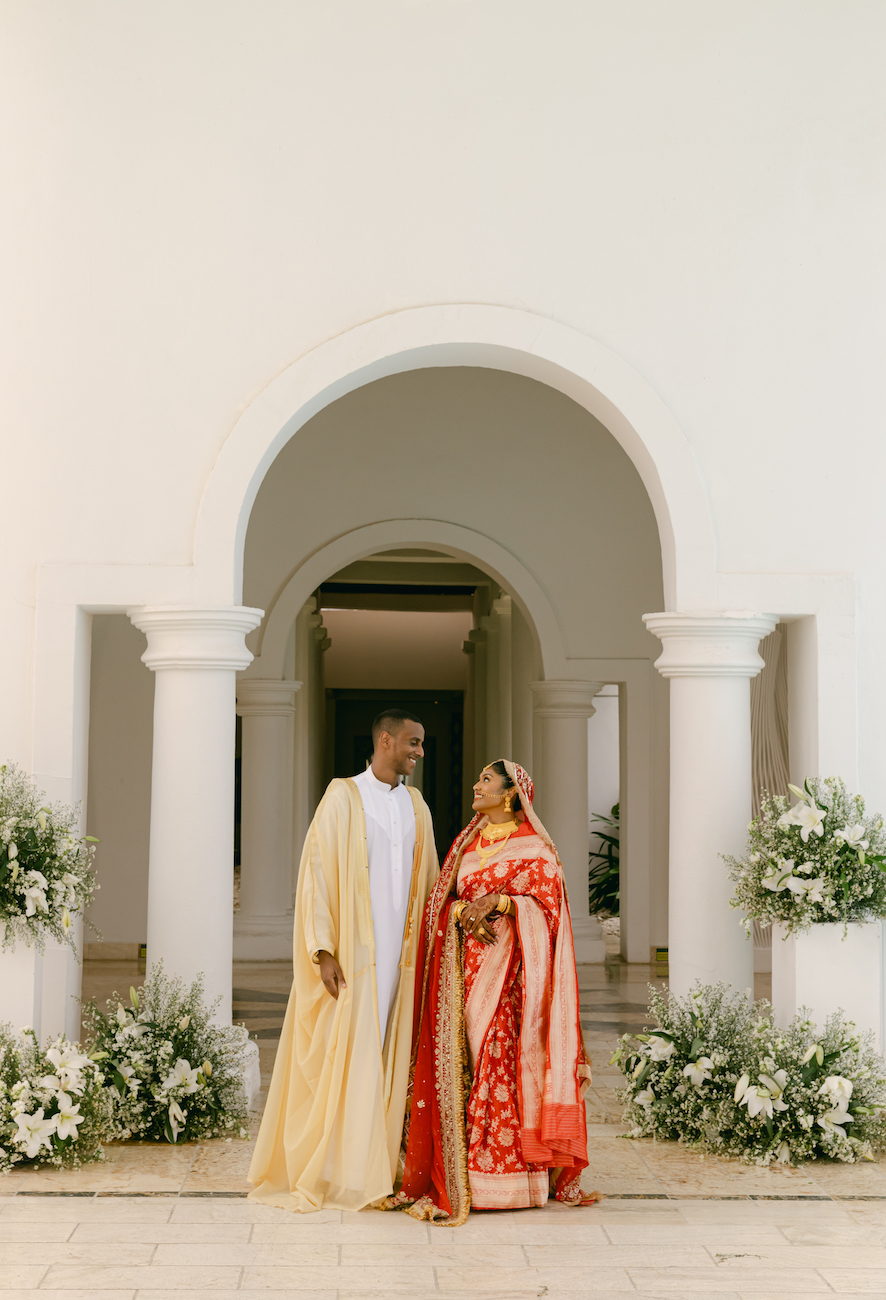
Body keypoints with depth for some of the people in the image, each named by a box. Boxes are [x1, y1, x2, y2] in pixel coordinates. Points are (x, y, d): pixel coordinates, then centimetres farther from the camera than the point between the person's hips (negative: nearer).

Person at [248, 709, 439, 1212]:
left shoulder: (416, 805, 13)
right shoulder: (344, 798, -5)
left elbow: (429, 881, 17)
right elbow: (317, 871, -9)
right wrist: (324, 950, -16)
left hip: (400, 953, 6)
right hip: (354, 950, -5)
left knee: (387, 1058, 7)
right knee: (345, 1055, -4)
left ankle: (376, 1166, 13)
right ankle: (332, 1173, 4)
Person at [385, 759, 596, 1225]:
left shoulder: (534, 846, 0)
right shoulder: (467, 844, 18)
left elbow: (546, 905, -6)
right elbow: (445, 901, 12)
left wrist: (497, 902, -18)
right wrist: (465, 912, -9)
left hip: (510, 968, -5)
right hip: (465, 967, 5)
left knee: (506, 1062, -9)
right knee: (461, 1062, 0)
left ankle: (511, 1175, -3)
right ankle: (460, 1175, 5)